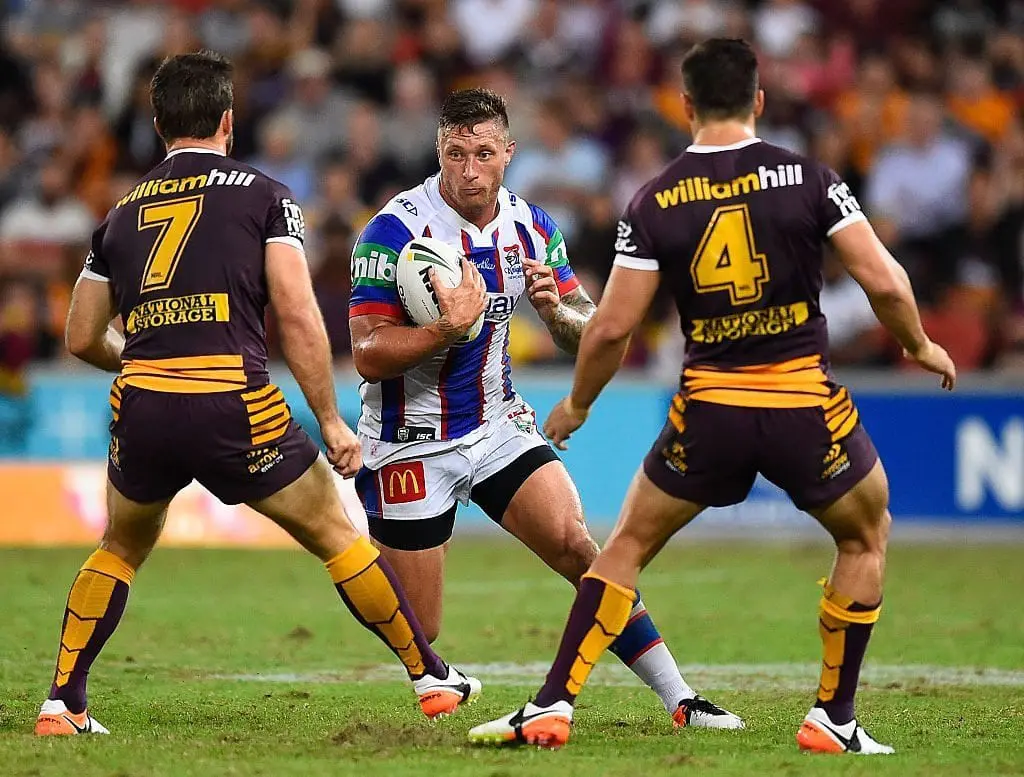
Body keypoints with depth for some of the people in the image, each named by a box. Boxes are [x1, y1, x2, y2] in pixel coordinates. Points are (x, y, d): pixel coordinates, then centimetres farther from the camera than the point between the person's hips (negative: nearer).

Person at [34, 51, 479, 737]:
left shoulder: (123, 214, 17)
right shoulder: (264, 196, 6)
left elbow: (84, 339, 22)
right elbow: (298, 316, -4)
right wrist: (331, 422, 3)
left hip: (142, 408, 3)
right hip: (234, 408, -3)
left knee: (121, 550, 27)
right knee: (336, 534, 14)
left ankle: (63, 703, 19)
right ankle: (432, 676, 19)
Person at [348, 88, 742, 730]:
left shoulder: (530, 226, 0)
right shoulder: (395, 229, -17)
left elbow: (590, 335, 3)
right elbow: (369, 356, -20)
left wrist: (557, 311, -19)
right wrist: (450, 327, -35)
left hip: (498, 426, 4)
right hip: (410, 445, -4)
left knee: (581, 551, -12)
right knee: (417, 635, -4)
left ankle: (679, 699, -6)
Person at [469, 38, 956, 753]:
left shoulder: (654, 204, -2)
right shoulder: (806, 178, -5)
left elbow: (613, 326, -2)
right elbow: (883, 281, -9)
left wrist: (578, 405, 15)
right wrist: (920, 346, 11)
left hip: (709, 411, 1)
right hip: (808, 407, -1)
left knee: (628, 546, 19)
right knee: (866, 538, 24)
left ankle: (553, 707, 10)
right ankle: (834, 718, 18)